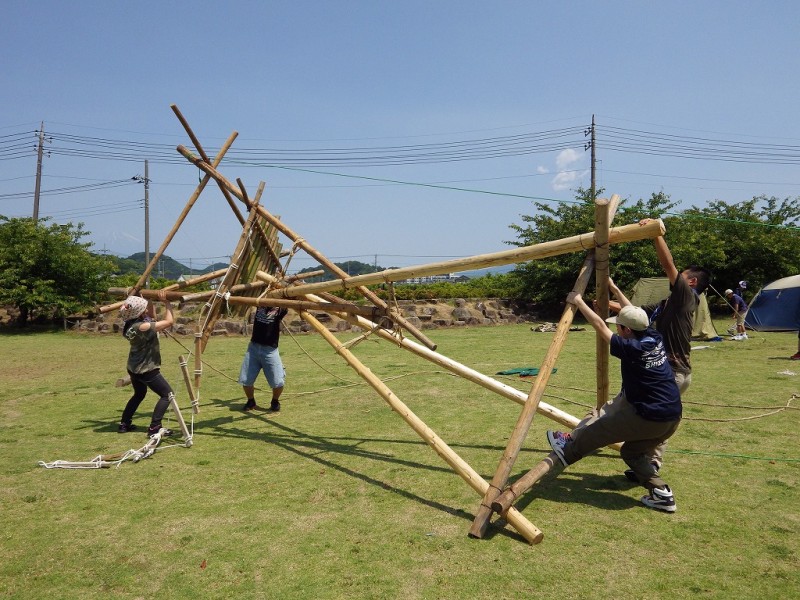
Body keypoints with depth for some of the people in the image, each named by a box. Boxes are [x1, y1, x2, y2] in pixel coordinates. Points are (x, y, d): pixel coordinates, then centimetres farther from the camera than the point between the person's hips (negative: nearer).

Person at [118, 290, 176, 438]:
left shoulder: (131, 324, -1)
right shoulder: (142, 326, -28)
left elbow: (153, 318, 15)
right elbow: (169, 321, -25)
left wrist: (149, 300, 7)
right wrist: (166, 302, -17)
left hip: (134, 368, 9)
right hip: (147, 370, -9)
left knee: (139, 394, 30)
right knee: (167, 394, 0)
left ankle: (124, 424, 35)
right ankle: (154, 428, -3)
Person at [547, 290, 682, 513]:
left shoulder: (631, 348, -17)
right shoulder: (655, 338, 3)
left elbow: (599, 325, -9)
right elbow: (634, 313, 19)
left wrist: (579, 302, 2)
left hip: (650, 418, -8)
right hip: (673, 417, 8)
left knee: (600, 429, 10)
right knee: (633, 451, 22)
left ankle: (567, 450, 28)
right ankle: (661, 492, 13)